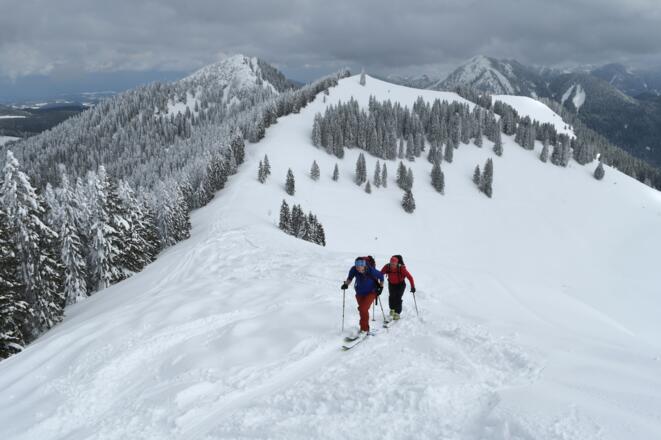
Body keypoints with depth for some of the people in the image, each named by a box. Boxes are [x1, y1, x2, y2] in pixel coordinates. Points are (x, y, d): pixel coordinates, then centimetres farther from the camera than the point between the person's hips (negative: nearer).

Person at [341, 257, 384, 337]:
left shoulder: (371, 271, -30)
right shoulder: (354, 270, -21)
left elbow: (381, 276, -10)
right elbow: (350, 278, 1)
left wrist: (381, 287, -5)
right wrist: (346, 284, -16)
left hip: (371, 292, -5)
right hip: (360, 293, 5)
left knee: (363, 309, -19)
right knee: (362, 310, 15)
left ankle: (364, 330, -8)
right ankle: (366, 328, 34)